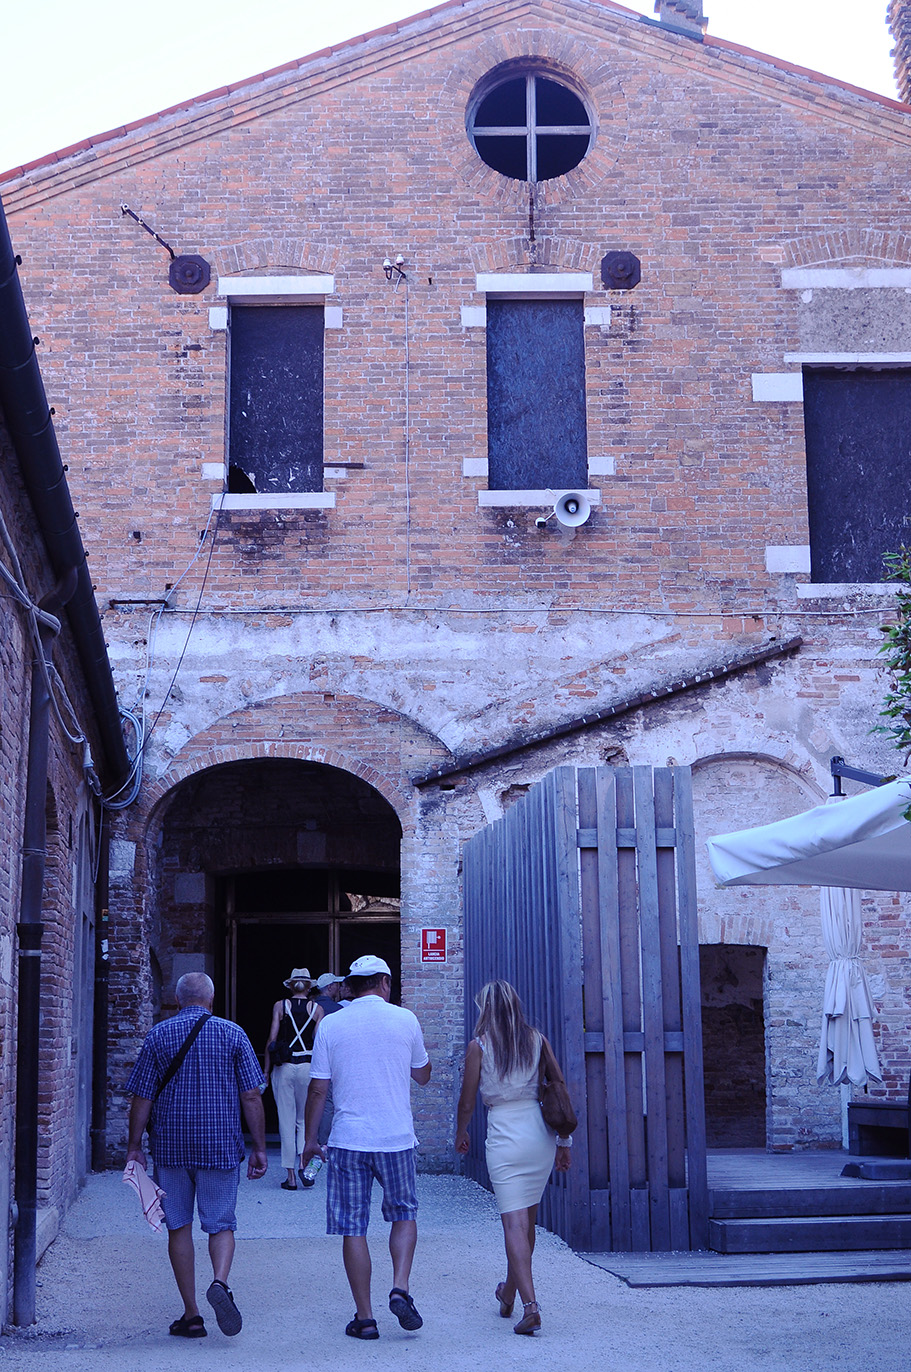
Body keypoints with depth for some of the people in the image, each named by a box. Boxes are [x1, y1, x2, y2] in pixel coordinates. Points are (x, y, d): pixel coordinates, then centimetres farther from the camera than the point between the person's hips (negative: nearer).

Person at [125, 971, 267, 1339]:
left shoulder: (158, 1035, 1)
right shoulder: (232, 1034, 0)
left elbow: (141, 1098, 0)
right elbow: (251, 1096, -3)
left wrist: (134, 1147, 8)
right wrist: (259, 1148, 3)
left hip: (170, 1147, 1)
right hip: (221, 1147, 0)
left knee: (179, 1226, 9)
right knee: (221, 1223, 9)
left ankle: (191, 1315, 10)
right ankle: (219, 1282, -19)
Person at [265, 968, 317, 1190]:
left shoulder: (280, 1006, 1)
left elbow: (271, 1040, -2)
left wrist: (267, 1070, 5)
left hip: (283, 1067, 0)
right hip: (307, 1066, 1)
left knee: (286, 1122, 5)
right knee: (304, 1119, 15)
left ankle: (291, 1176, 5)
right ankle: (303, 1162, -8)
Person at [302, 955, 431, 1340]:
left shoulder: (330, 1025, -1)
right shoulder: (405, 1020, 1)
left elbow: (318, 1088, 0)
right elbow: (423, 1075, 14)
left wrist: (310, 1138, 10)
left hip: (348, 1139, 0)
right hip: (396, 1138, 1)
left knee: (352, 1228, 6)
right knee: (404, 1213, 19)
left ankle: (364, 1318, 7)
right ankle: (400, 1288, -1)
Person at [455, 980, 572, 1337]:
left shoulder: (479, 1045, -3)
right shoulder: (537, 1040, 5)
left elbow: (467, 1103, 1)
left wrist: (460, 1134, 20)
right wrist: (564, 1140, 13)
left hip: (504, 1135, -4)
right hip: (540, 1132, 4)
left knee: (514, 1220, -5)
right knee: (527, 1218, 17)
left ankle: (530, 1305, -17)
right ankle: (510, 1292, 34)